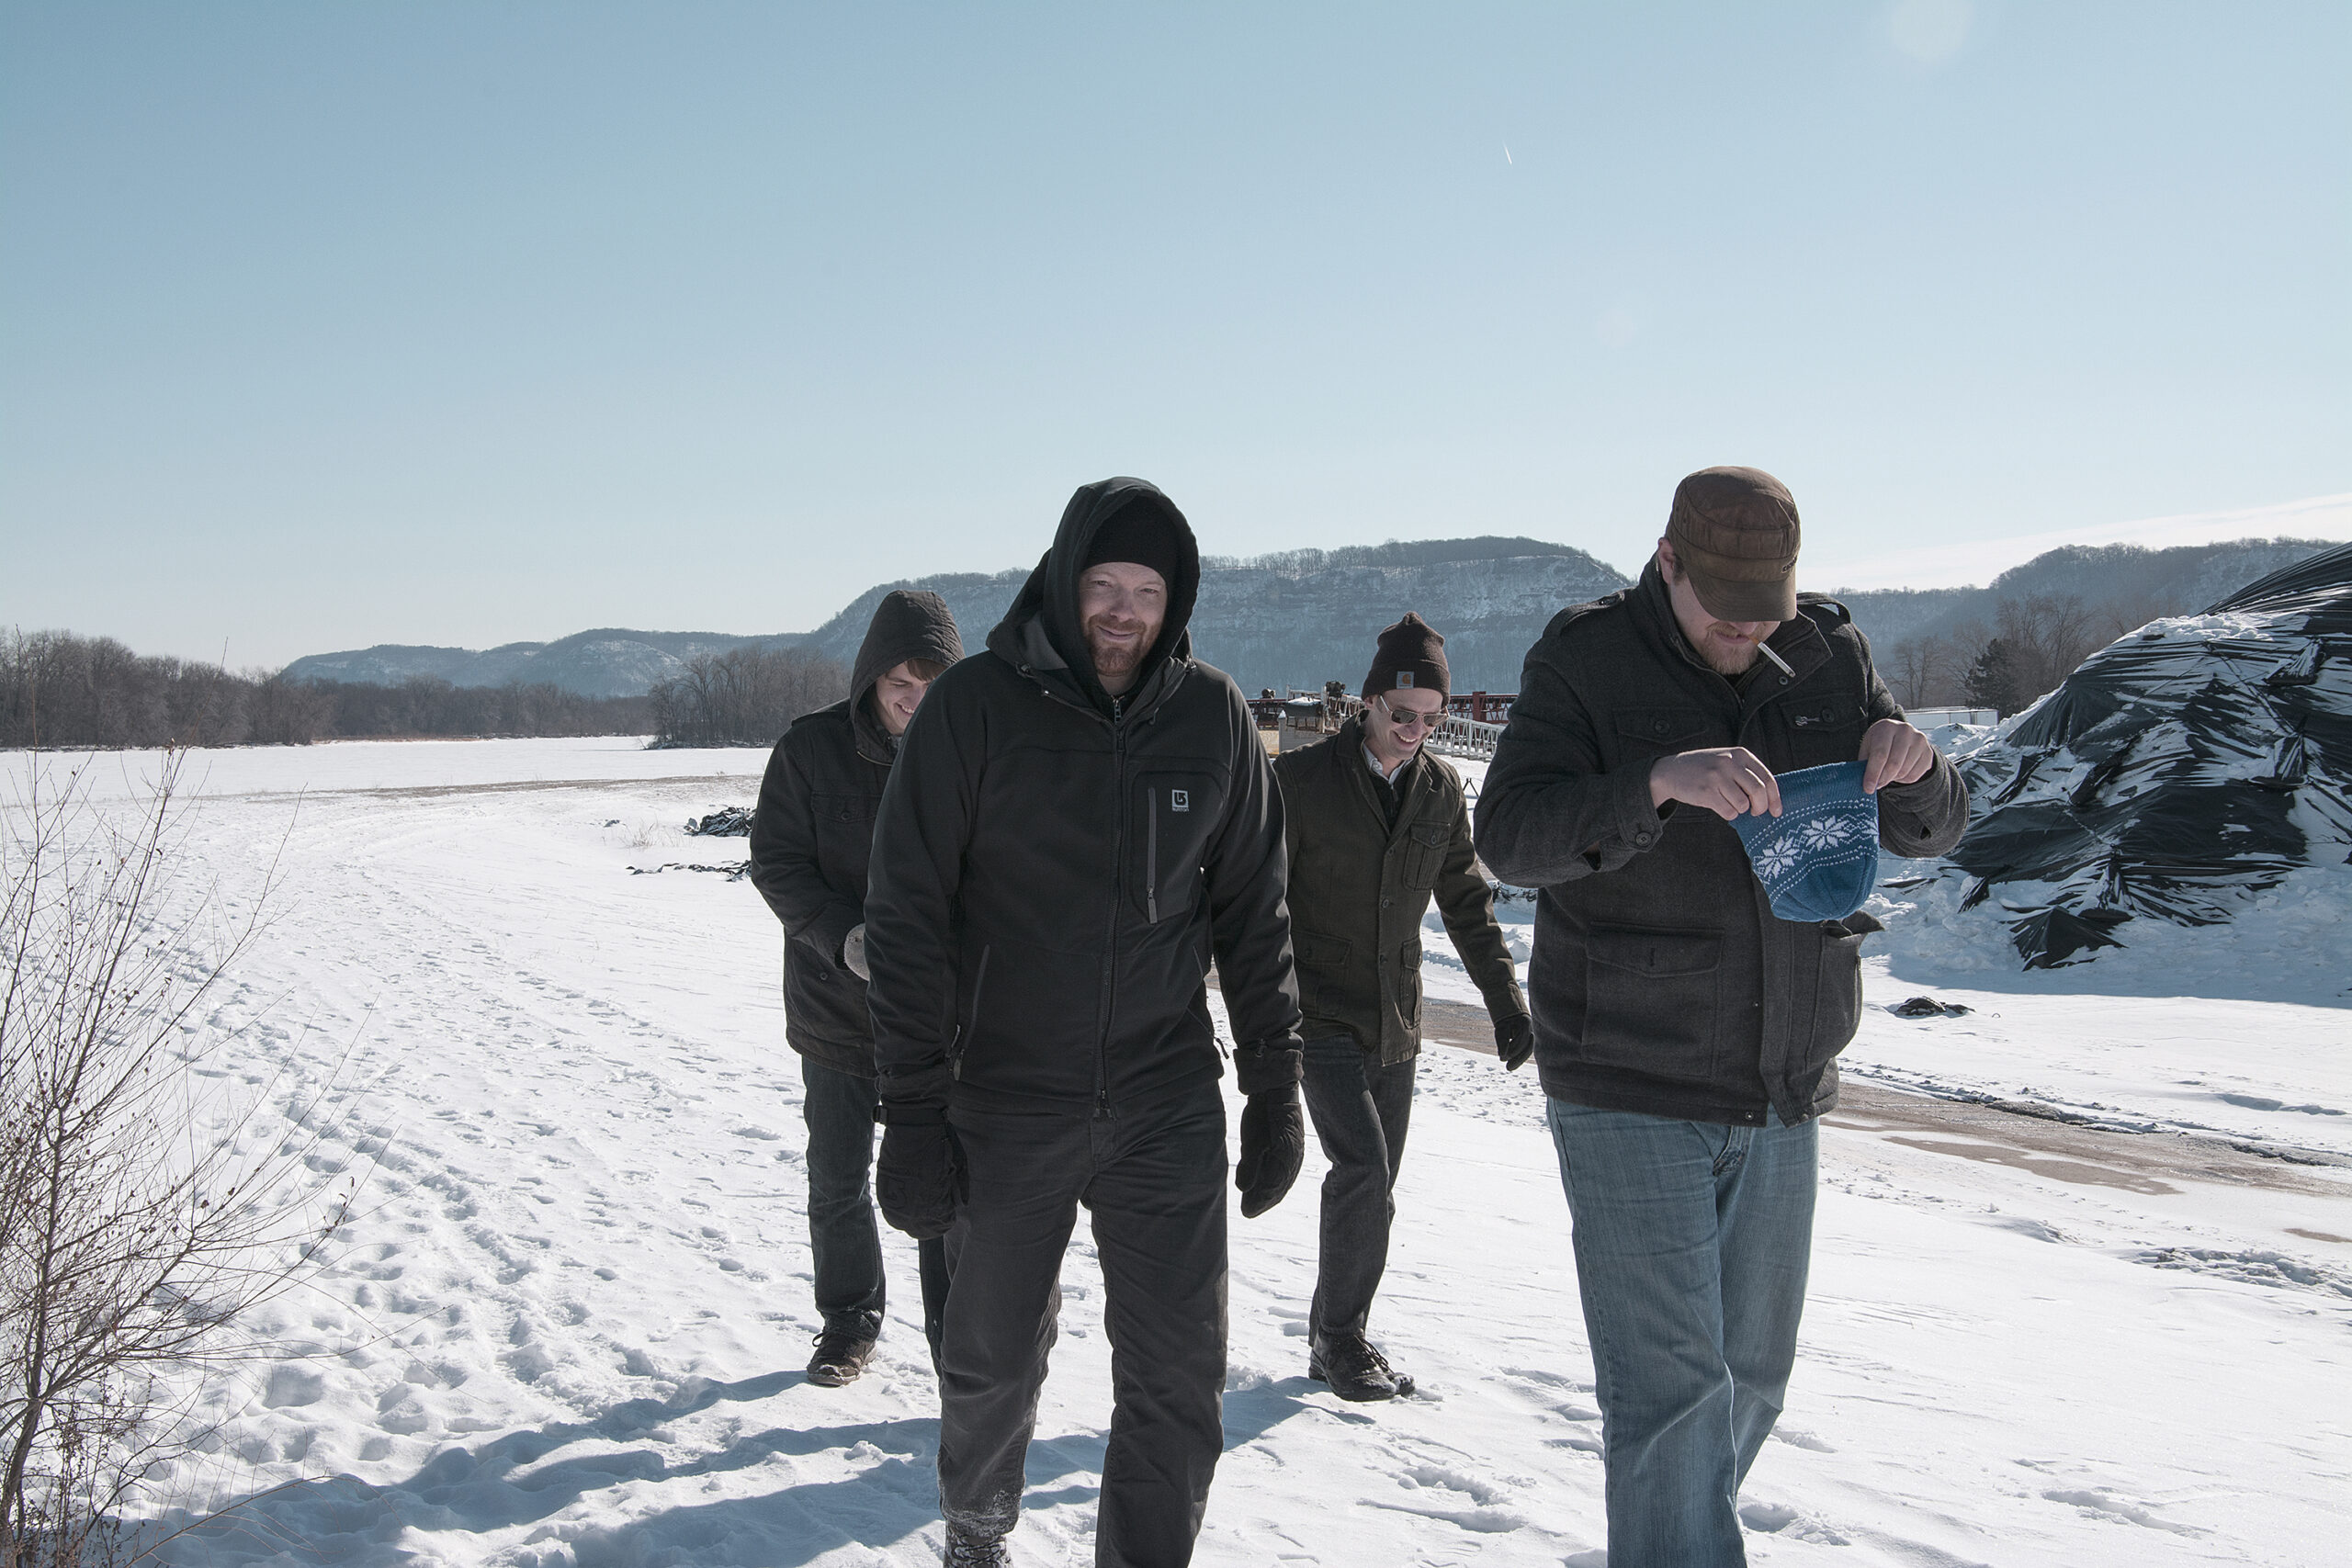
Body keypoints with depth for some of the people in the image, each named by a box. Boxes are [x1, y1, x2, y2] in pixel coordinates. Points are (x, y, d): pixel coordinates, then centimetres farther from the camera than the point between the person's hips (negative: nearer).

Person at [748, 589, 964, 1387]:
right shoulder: (809, 749, -7)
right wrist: (844, 938, -20)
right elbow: (776, 861, -4)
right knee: (838, 1176, 13)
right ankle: (849, 1321, 33)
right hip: (836, 1003, 1)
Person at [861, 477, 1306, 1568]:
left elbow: (1253, 912, 8)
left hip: (1168, 1106, 2)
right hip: (1006, 1107, -1)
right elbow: (908, 918, -7)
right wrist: (912, 1110, -10)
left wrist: (1275, 1085, 6)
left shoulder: (1213, 714, 0)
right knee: (996, 1358, 15)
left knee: (1180, 1380, 0)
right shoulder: (974, 707, -9)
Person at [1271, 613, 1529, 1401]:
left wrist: (1504, 996, 8)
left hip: (1396, 1025, 5)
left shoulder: (1442, 788, 5)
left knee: (1372, 1188, 9)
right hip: (1322, 1019, -5)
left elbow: (1466, 900, 14)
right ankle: (1341, 1335, 2)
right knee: (1364, 1172, -15)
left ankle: (1336, 1341, 24)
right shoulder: (1300, 779, -9)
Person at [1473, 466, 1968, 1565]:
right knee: (1671, 1392, -7)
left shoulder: (1826, 657, 3)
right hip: (1630, 1093, -5)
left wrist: (1912, 766, -19)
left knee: (1751, 1379, 17)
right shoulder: (1586, 660, -10)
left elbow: (1931, 829, 5)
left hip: (1780, 1093, 6)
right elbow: (1509, 835, -22)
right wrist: (1659, 781, -38)